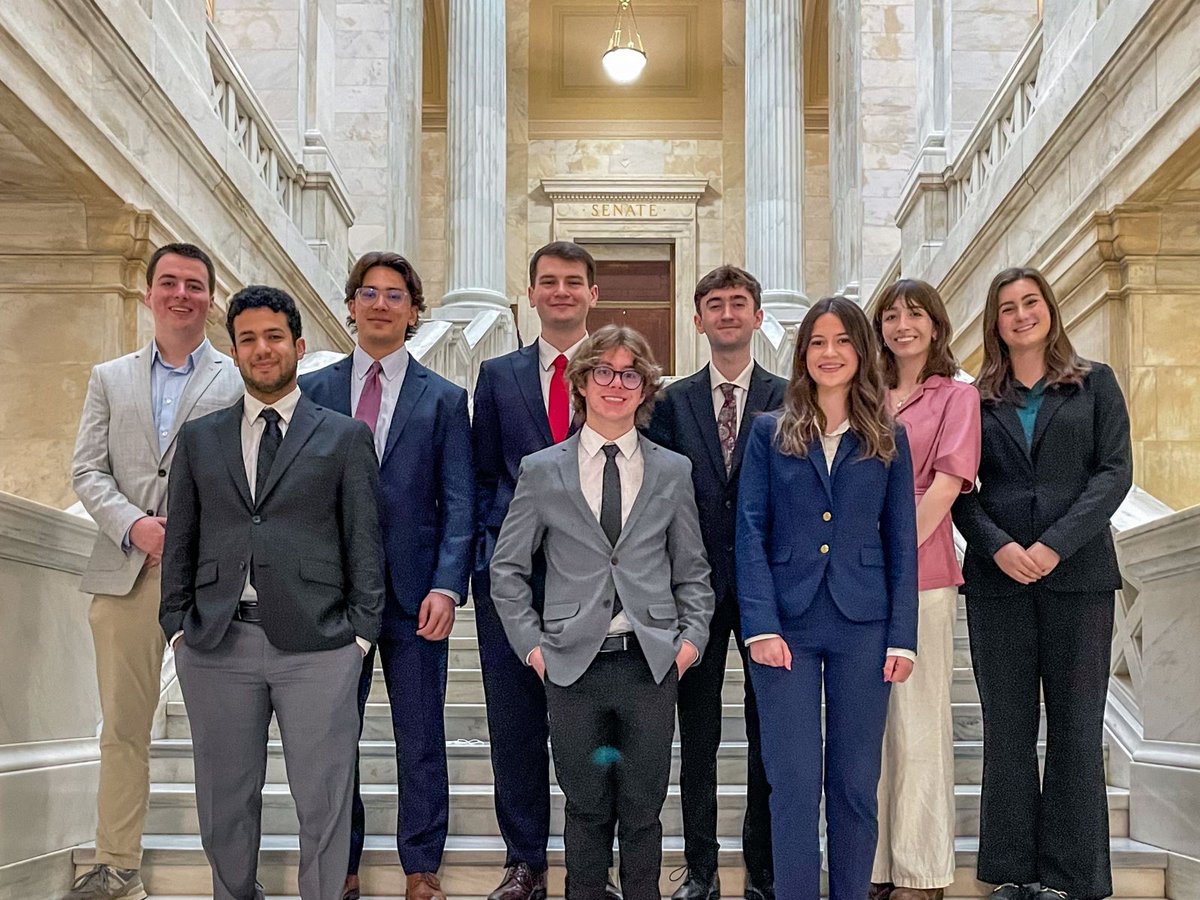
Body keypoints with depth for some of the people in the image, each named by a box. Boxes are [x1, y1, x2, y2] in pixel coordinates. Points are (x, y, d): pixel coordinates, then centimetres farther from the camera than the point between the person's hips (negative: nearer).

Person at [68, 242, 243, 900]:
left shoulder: (240, 380, 6)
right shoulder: (109, 379, 16)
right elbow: (87, 471, 9)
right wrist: (134, 525, -8)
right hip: (127, 572, 3)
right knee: (122, 725, 7)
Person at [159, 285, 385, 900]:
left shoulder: (345, 437, 7)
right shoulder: (199, 439, 14)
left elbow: (364, 542, 4)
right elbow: (180, 542, 13)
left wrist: (361, 631, -3)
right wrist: (178, 626, 4)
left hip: (316, 644, -2)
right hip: (217, 644, 3)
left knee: (324, 801, 1)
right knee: (225, 802, 11)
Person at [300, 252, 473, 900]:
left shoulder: (443, 399, 5)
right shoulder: (313, 391, 8)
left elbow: (459, 504, -1)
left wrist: (447, 586, -13)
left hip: (415, 595, -1)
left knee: (421, 740, 7)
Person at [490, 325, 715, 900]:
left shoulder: (673, 472, 7)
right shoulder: (541, 471, 3)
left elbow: (692, 570, 12)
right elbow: (506, 568, 7)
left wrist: (692, 636, 0)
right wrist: (531, 642, -1)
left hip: (652, 663, 1)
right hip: (573, 664, -1)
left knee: (643, 811, 6)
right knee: (587, 809, 7)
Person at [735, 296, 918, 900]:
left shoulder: (888, 440, 9)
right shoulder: (770, 433, 6)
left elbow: (902, 543, 7)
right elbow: (750, 533, 0)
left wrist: (902, 637, -1)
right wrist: (761, 626, -11)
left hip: (862, 626, 1)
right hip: (787, 624, -1)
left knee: (855, 784, 7)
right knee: (792, 784, -2)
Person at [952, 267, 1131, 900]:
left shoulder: (1095, 384, 8)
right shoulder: (978, 398, 11)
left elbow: (1115, 471, -2)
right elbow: (961, 488, 5)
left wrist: (1055, 545, -13)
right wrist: (998, 545, -13)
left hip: (1078, 573, -1)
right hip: (997, 580, 1)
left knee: (1075, 725, 1)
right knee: (1007, 727, 4)